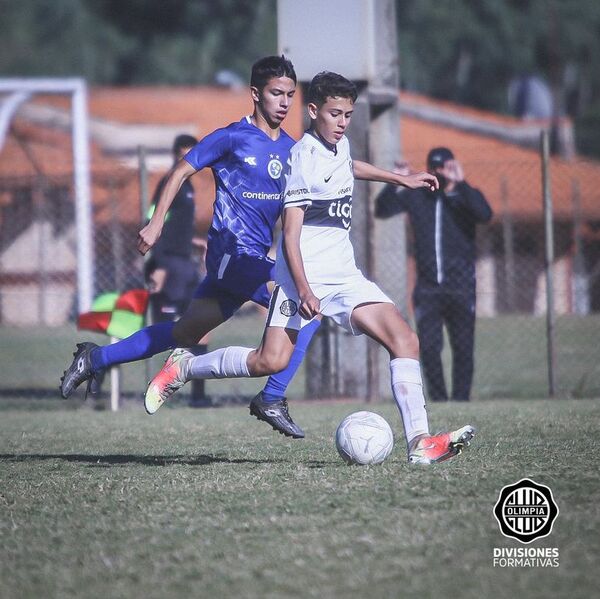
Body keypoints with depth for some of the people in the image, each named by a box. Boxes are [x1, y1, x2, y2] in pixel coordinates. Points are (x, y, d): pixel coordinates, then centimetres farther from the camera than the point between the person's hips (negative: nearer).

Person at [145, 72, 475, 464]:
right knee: (271, 361, -17)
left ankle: (420, 442, -16)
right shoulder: (305, 157, -12)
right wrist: (303, 290, -25)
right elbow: (290, 233, -16)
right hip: (305, 276, -8)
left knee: (405, 339, -10)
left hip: (344, 277, 8)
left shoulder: (339, 145, 12)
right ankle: (185, 366, 8)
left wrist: (401, 179, 44)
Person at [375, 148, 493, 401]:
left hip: (461, 289, -2)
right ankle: (438, 401, 5)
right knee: (428, 347, -4)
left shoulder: (465, 196, -1)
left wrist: (461, 184, -30)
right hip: (428, 288, 2)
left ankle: (461, 401, 9)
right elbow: (382, 210, 0)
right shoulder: (416, 196, 7)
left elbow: (485, 214, -21)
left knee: (463, 349, 1)